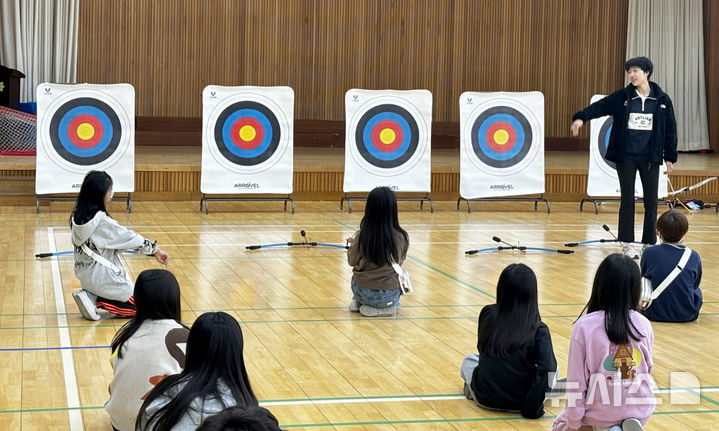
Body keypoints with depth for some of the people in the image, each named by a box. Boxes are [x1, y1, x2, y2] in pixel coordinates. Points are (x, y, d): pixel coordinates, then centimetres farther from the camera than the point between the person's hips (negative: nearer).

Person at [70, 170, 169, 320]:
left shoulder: (77, 217, 0)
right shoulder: (102, 222, -23)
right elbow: (130, 238, -15)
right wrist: (156, 250, -2)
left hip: (85, 275, 8)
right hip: (103, 278, -8)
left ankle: (91, 297, 6)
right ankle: (96, 300, -6)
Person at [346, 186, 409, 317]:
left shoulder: (361, 236, -13)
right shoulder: (402, 237, -13)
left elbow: (352, 261, 3)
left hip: (361, 292, 1)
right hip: (388, 295, -1)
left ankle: (358, 302, 16)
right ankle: (388, 306, 13)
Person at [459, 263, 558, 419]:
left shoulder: (487, 314, -7)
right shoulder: (538, 330, -15)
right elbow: (547, 368, -25)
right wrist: (533, 408, -19)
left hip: (485, 398, 2)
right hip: (520, 401, -2)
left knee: (469, 360, 34)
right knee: (553, 367, 26)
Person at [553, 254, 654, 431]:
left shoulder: (584, 326, -18)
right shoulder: (643, 325, -10)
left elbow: (576, 380, -14)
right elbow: (648, 368, 5)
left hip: (600, 413, -3)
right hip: (640, 411, 3)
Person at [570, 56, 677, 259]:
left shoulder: (662, 100, 2)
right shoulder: (622, 96, 0)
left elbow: (670, 129, 6)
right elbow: (599, 106, -9)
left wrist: (670, 157, 4)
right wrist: (581, 117, -29)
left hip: (650, 158, 1)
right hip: (626, 157, -1)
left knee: (651, 201, 3)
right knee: (627, 201, 2)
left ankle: (649, 244, 14)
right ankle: (627, 244, 9)